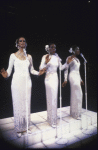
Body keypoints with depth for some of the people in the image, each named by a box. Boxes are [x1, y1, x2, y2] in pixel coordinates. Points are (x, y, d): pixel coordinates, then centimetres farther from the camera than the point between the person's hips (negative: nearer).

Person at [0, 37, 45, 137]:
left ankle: (26, 126, 25)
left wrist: (38, 73, -4)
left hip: (27, 82, 3)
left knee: (27, 104, 8)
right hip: (17, 82, -3)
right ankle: (19, 129, 19)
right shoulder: (13, 56, 2)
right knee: (18, 104, 3)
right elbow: (9, 69, 0)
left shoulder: (29, 56, 11)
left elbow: (32, 70, 13)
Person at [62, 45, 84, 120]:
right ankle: (76, 114, 6)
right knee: (78, 94, -7)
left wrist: (80, 79, 21)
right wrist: (65, 80, -16)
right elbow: (66, 69, -10)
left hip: (77, 77, 8)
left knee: (75, 95, 11)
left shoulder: (77, 59, 18)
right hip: (73, 76, -8)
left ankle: (73, 112, 23)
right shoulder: (69, 58, -6)